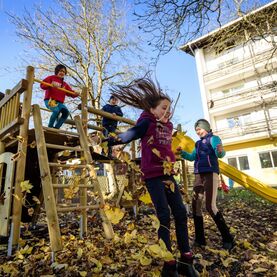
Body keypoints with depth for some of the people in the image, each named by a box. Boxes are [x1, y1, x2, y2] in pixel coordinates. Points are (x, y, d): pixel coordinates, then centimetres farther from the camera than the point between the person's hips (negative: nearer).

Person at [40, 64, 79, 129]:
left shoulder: (64, 84, 24)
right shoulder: (51, 78, 11)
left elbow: (70, 92, 12)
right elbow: (42, 85, -2)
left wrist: (75, 94, -11)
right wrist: (50, 85, -21)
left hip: (59, 102, 5)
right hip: (49, 100, -5)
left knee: (66, 112, -22)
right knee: (56, 110, -33)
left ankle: (56, 127, -12)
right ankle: (50, 126, -14)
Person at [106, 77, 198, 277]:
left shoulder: (168, 126, 13)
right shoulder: (147, 123, -7)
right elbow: (131, 134, -23)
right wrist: (116, 140, -37)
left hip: (167, 174, 8)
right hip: (152, 175, -7)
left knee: (181, 213, 6)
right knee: (164, 215, -7)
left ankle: (186, 260, 18)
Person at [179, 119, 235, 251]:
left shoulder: (213, 138, 0)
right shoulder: (198, 143, 22)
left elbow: (220, 154, -17)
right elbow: (192, 157, 21)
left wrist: (220, 151, -40)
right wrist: (182, 153, 6)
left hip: (210, 174, -7)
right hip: (199, 175, 8)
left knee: (211, 207, -15)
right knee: (196, 205, 3)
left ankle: (228, 239, -2)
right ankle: (200, 239, 11)